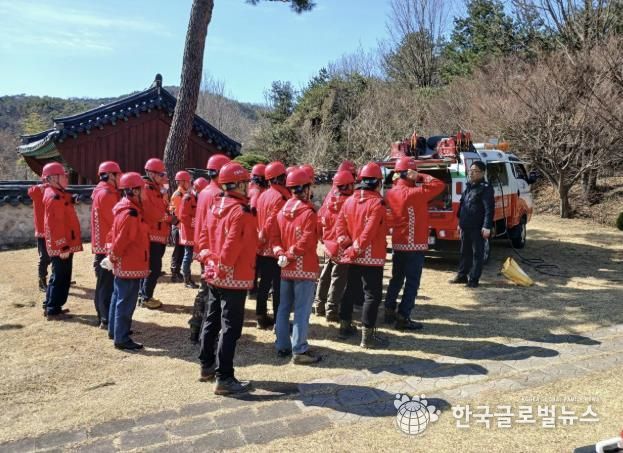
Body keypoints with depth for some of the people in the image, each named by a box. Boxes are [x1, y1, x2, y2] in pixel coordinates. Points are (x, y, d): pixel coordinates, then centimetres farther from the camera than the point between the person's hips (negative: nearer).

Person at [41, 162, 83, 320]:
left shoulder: (58, 194, 15)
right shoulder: (55, 197, -18)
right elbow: (56, 224, -23)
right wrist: (63, 246, -23)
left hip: (62, 244, 10)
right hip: (60, 245, -10)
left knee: (58, 276, 18)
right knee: (61, 277, -3)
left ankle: (50, 306, 28)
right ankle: (53, 311, 5)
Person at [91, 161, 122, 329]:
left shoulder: (101, 192, 15)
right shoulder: (106, 194, -16)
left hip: (103, 244, 10)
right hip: (108, 245, -10)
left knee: (104, 282, 15)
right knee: (108, 283, -5)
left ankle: (103, 317, 24)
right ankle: (107, 320, 0)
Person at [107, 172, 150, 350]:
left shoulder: (126, 208, 9)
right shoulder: (130, 213, -23)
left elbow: (117, 236, 15)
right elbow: (121, 240, -24)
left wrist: (114, 256, 17)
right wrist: (114, 257, -11)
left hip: (125, 264, 11)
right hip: (130, 265, -11)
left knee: (119, 297, 20)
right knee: (126, 302, -3)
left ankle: (115, 330, 32)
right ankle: (121, 339, 4)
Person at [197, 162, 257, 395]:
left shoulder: (215, 207, 8)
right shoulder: (241, 212, -19)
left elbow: (203, 237, 11)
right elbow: (232, 247, -24)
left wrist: (209, 260, 12)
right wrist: (224, 267, -14)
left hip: (214, 276, 9)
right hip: (234, 278, -9)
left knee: (211, 321, 19)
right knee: (230, 328, -2)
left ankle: (207, 366, 32)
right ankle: (224, 378, 3)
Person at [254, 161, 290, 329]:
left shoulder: (263, 196, 10)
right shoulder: (281, 197, -17)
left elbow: (258, 220, 12)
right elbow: (273, 223, -23)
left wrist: (261, 237, 15)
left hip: (262, 248, 8)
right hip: (276, 249, -8)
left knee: (264, 283, 15)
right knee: (278, 287, -1)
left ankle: (262, 318, 24)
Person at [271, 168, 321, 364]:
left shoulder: (282, 211, 8)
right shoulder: (309, 213, -14)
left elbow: (275, 237, 3)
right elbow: (305, 242, -21)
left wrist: (281, 254, -7)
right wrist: (290, 254, -11)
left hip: (286, 269, 7)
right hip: (305, 269, -7)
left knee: (284, 308, 15)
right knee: (302, 310, -3)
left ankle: (282, 346, 23)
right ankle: (299, 351, 1)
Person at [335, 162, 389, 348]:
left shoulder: (350, 200, 7)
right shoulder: (377, 202, -14)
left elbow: (339, 224, 3)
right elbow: (369, 230, -21)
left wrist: (347, 244, 1)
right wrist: (357, 248, -14)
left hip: (352, 257, 7)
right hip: (372, 257, -7)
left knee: (350, 290, 18)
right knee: (372, 295, -1)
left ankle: (345, 326, 30)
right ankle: (368, 335, 0)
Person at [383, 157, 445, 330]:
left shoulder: (390, 193, 3)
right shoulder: (414, 193, -18)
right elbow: (439, 185, -16)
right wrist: (420, 177, -13)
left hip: (397, 244, 7)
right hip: (414, 245, -7)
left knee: (397, 279, 19)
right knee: (412, 282, 1)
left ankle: (389, 311, 25)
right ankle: (403, 318, 4)